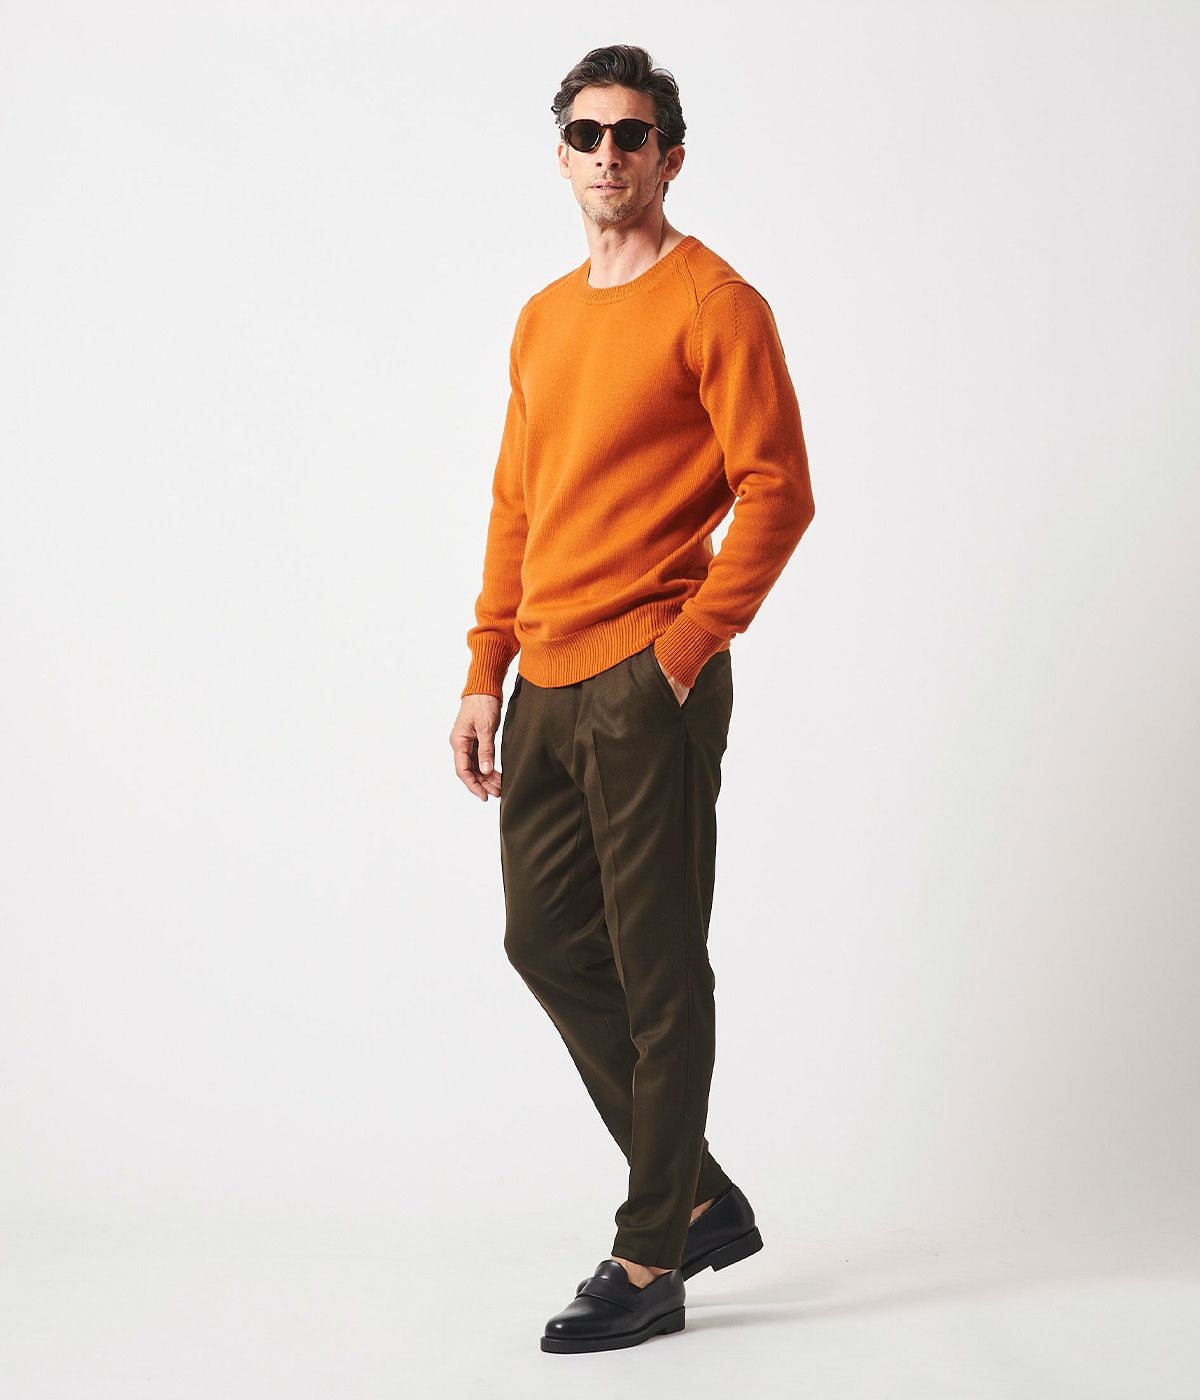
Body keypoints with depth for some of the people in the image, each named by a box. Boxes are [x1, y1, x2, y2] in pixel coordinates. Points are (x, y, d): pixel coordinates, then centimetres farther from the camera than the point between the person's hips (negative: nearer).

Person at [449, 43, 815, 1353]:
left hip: (647, 685, -8)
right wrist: (484, 678, 13)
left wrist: (686, 645, -15)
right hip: (545, 690, 8)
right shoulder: (542, 319, 17)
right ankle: (700, 1198, 25)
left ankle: (650, 1264, 9)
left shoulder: (715, 305, -5)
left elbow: (777, 492, -10)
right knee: (546, 941, 11)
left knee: (656, 972, -2)